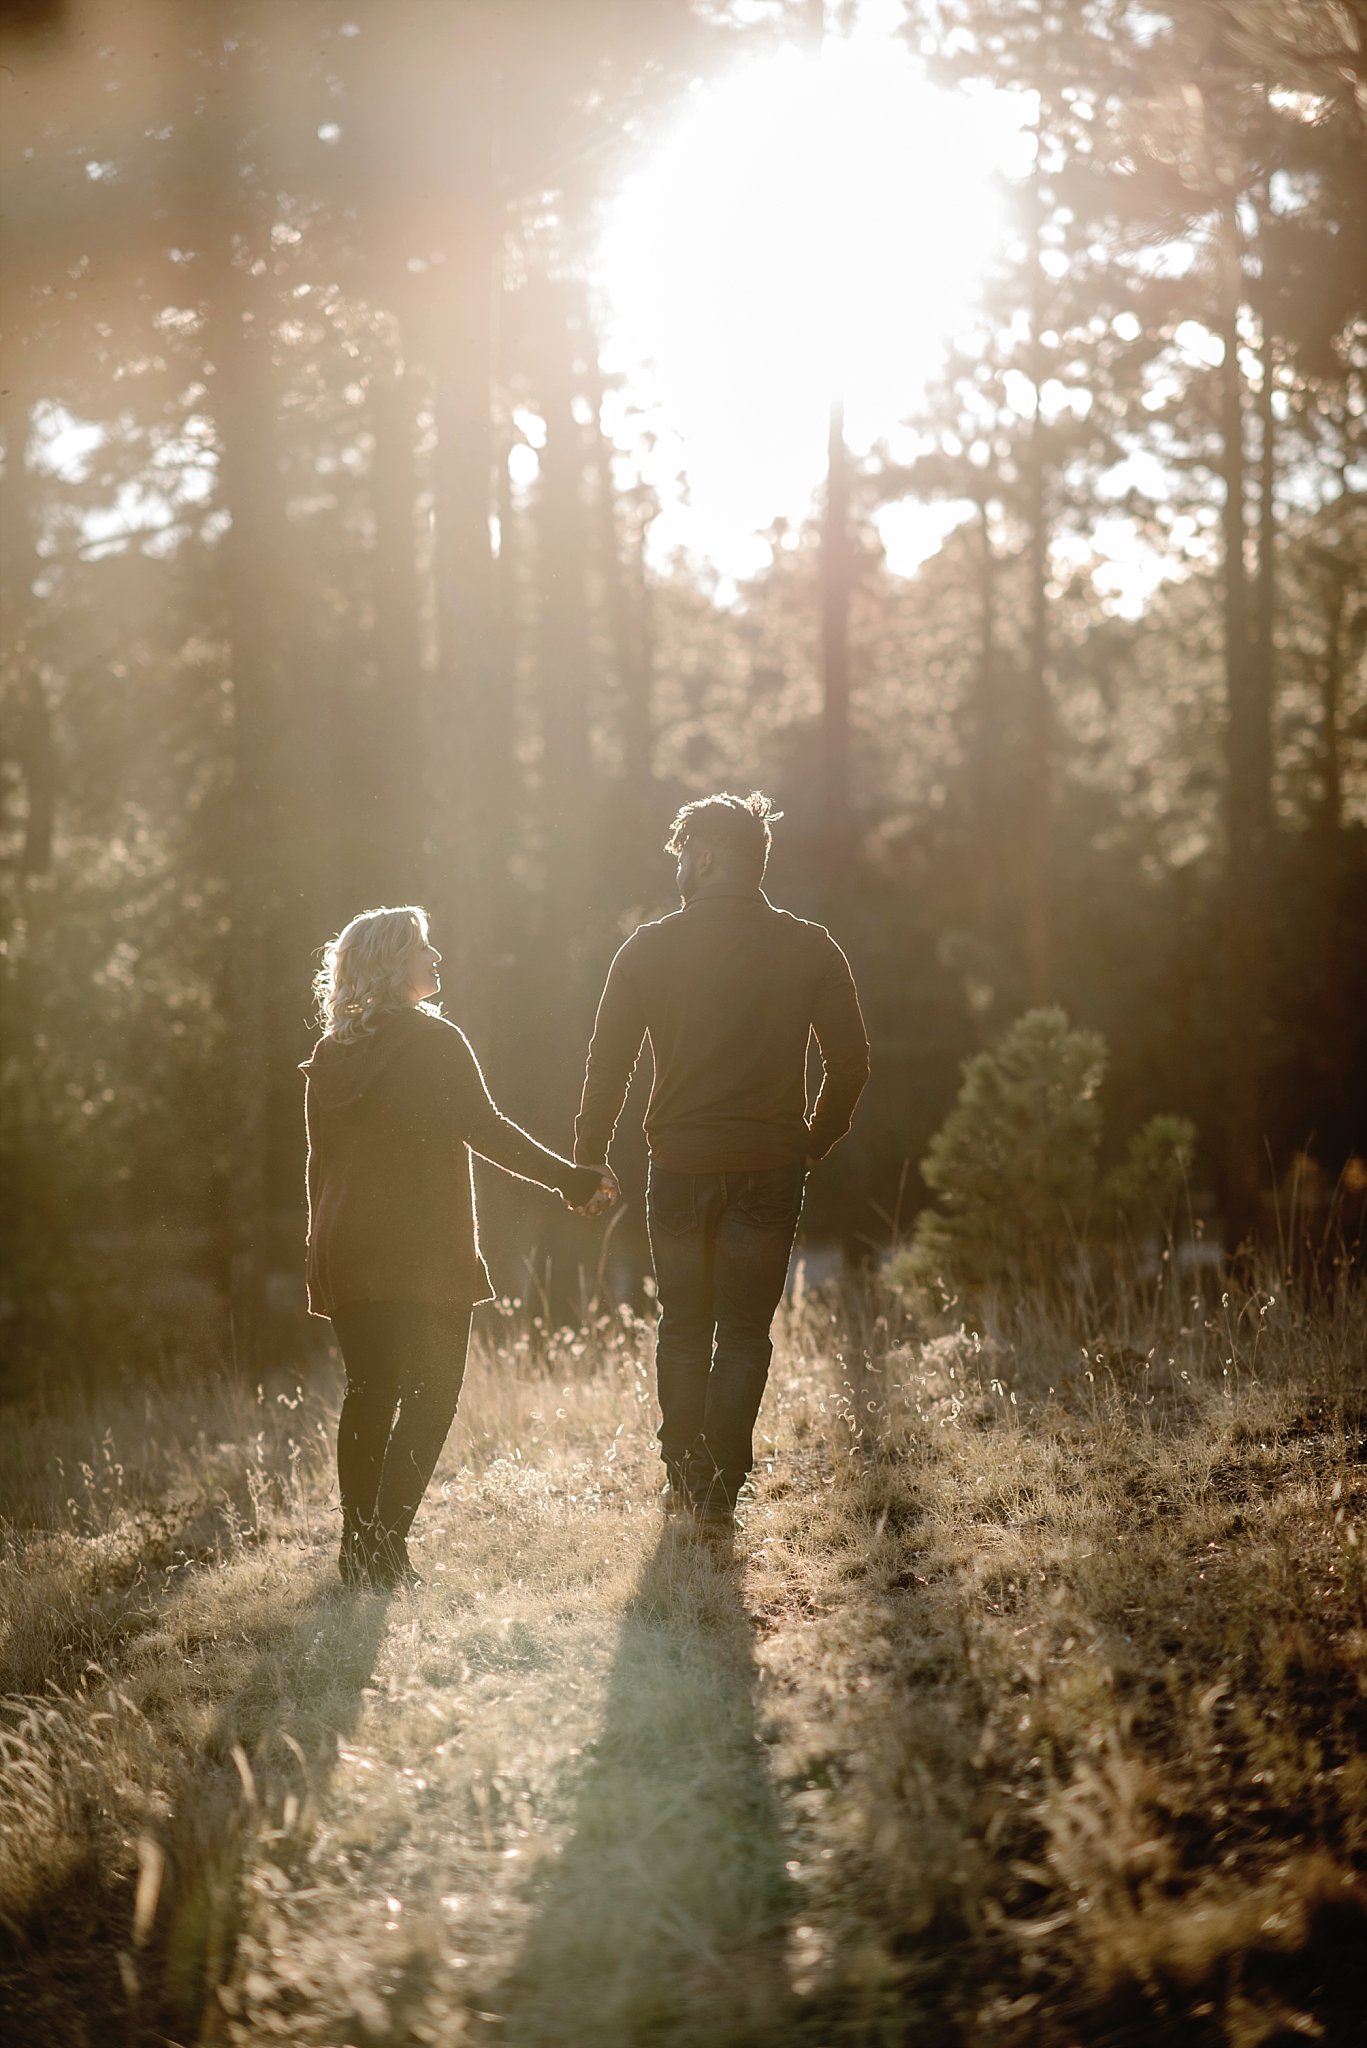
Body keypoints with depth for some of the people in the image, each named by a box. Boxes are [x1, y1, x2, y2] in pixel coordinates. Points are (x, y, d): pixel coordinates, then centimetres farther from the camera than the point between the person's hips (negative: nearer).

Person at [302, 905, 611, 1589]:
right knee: (430, 1393, -1)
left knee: (369, 1393, 13)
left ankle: (359, 1546, 11)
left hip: (345, 1252, 6)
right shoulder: (434, 1041, -8)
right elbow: (484, 1128, -13)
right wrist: (570, 1178, -9)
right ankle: (386, 1545, -13)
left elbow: (320, 1164, 12)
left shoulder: (328, 1056, 9)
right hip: (424, 1251, -6)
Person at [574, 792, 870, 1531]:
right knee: (744, 1333, 7)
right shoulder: (810, 949, 0)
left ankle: (684, 1477, 18)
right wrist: (814, 1143, 14)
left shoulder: (651, 949, -4)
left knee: (683, 1326, 17)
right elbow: (849, 1063, 2)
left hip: (681, 1165, 0)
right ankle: (721, 1488, 1)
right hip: (771, 1166, 0)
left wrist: (586, 1161, 5)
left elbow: (608, 1063, -3)